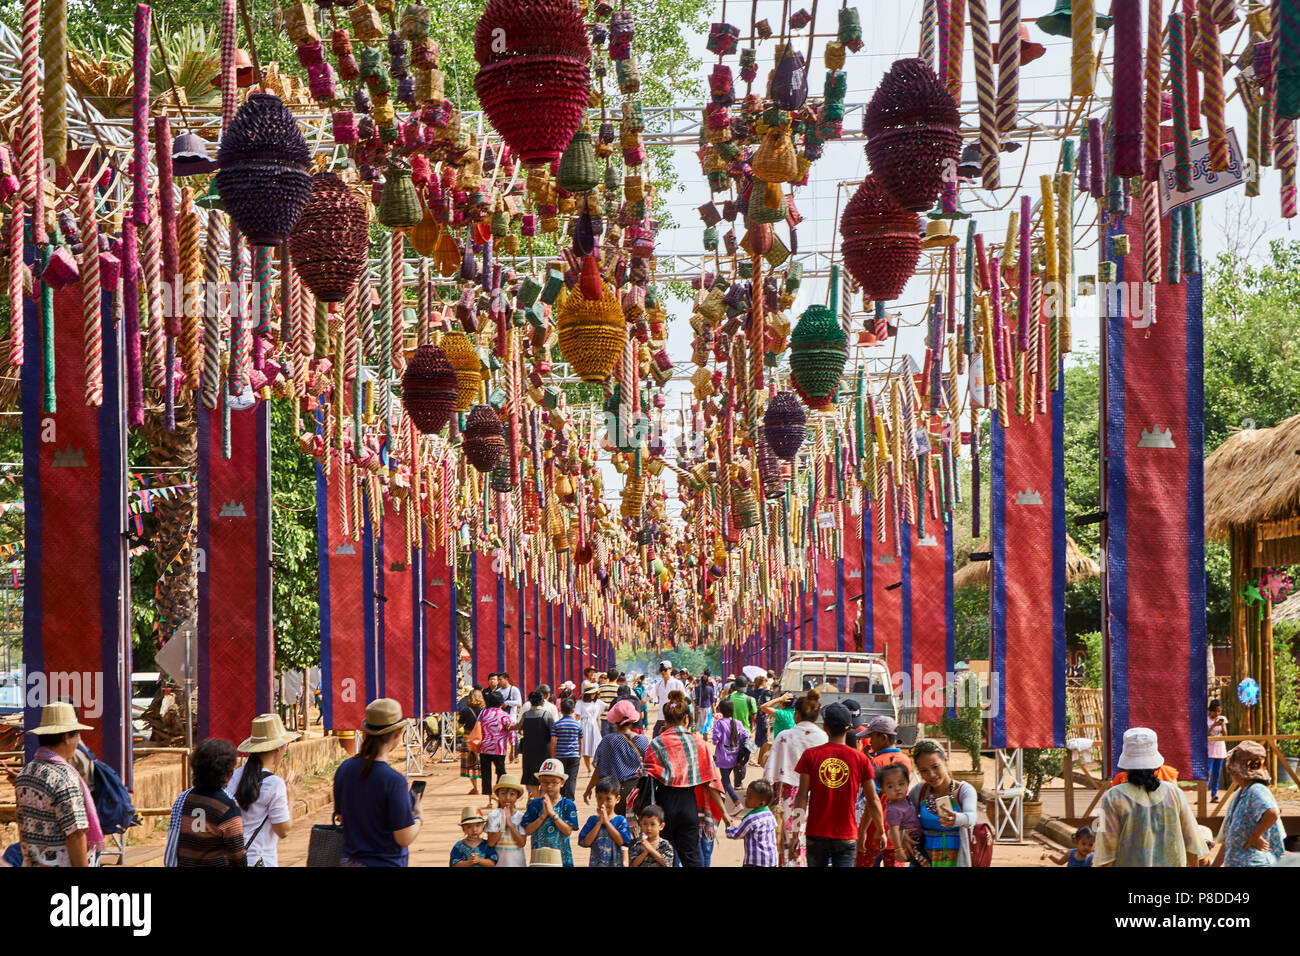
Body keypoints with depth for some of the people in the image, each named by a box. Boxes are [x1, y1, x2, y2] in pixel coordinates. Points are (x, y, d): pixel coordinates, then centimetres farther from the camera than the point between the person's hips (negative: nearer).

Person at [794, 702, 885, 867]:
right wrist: (881, 831, 15)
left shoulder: (810, 755, -3)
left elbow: (802, 797, -6)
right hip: (847, 836, -1)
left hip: (816, 835, 1)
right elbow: (873, 801, 2)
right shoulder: (860, 759, -2)